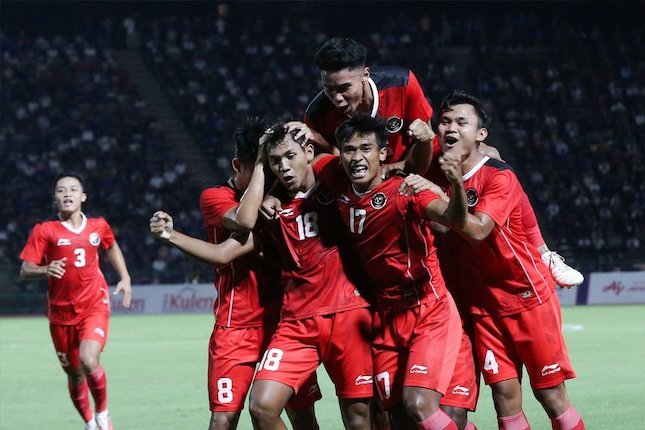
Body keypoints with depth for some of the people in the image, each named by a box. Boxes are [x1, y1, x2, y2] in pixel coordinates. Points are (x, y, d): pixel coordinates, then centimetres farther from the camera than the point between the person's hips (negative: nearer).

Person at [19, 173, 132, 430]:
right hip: (61, 311, 1)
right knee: (74, 375, 10)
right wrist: (46, 269, -29)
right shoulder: (44, 231, -5)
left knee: (89, 360, -24)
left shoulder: (99, 226, 3)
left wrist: (125, 278, 16)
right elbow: (25, 270, -8)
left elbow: (111, 247, 26)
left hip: (94, 306, -1)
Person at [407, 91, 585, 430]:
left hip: (528, 295, -5)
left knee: (550, 394, -3)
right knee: (505, 394, -3)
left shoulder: (500, 177, -14)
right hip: (484, 301, 5)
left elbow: (478, 230, -29)